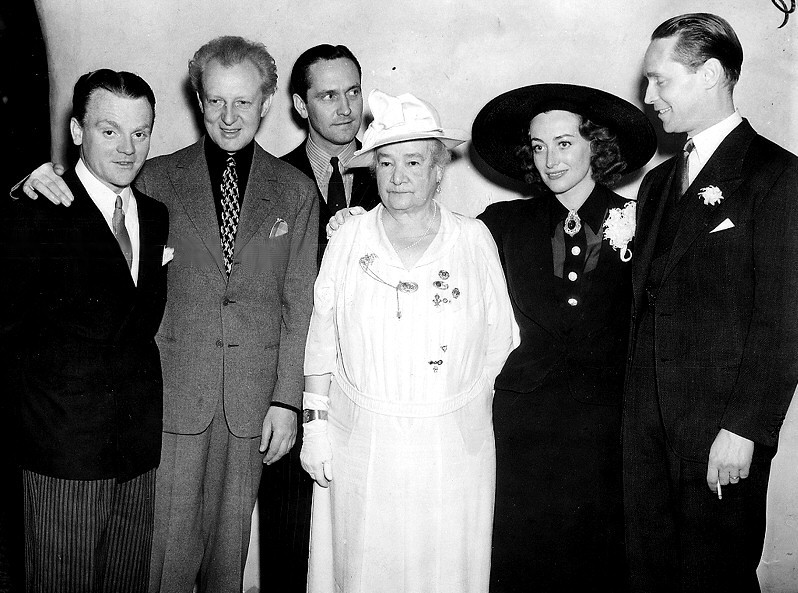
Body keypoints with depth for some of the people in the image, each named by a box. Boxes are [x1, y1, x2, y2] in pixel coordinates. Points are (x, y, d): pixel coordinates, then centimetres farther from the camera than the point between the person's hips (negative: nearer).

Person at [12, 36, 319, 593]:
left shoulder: (296, 191, 3)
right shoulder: (157, 179, 0)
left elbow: (299, 304, 2)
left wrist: (286, 399, -2)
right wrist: (47, 186, -12)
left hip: (252, 399, 1)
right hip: (174, 390, -1)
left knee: (231, 535, 14)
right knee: (168, 540, 4)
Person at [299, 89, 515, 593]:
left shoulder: (475, 239, -3)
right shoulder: (348, 241, -1)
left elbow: (498, 341, 2)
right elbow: (322, 341, 3)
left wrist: (457, 401, 0)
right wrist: (316, 424, 1)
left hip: (454, 444, 0)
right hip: (361, 444, 1)